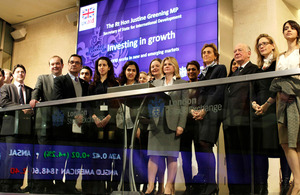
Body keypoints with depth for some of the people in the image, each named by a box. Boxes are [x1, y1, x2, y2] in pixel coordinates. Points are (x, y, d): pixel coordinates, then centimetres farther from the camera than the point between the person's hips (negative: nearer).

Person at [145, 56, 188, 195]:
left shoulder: (182, 83, 8)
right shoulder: (156, 83, 18)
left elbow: (184, 106, 0)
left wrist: (181, 125, -10)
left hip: (172, 123, -2)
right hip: (157, 122, 3)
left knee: (172, 155, 0)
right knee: (153, 155, -2)